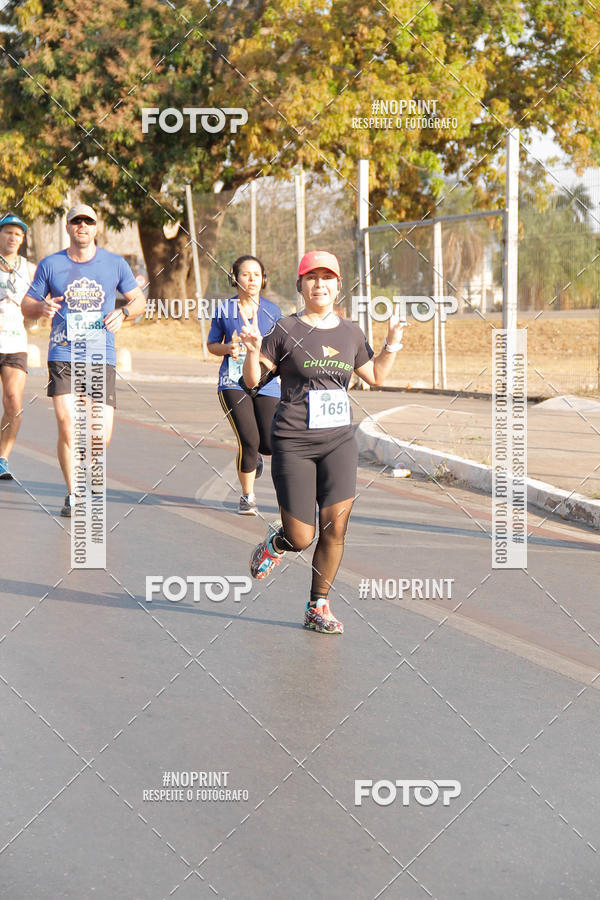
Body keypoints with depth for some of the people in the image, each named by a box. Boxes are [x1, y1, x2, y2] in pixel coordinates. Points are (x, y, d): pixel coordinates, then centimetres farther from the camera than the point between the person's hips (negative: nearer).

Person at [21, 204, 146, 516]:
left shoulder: (115, 264, 8)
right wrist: (42, 307, -12)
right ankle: (73, 495, 5)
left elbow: (139, 299, 16)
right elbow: (26, 305, 11)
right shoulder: (50, 264, 6)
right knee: (67, 426, -12)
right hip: (62, 354, -1)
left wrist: (123, 313, -5)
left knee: (103, 432, -8)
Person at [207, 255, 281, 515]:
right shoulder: (224, 310, 3)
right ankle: (247, 497, 7)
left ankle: (253, 456, 36)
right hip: (233, 383, -2)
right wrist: (228, 349, -8)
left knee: (271, 445, -4)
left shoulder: (272, 310, 6)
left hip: (266, 383, 2)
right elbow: (212, 344, 13)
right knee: (249, 441, -14)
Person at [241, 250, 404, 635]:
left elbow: (376, 376, 24)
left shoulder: (351, 332, 10)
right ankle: (275, 542, 34)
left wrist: (392, 344, 9)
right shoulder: (286, 331, -3)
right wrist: (253, 352, -18)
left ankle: (319, 607, 13)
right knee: (301, 539, -4)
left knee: (336, 528, -4)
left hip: (340, 441, 4)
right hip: (294, 443, -4)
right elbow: (252, 381, 1)